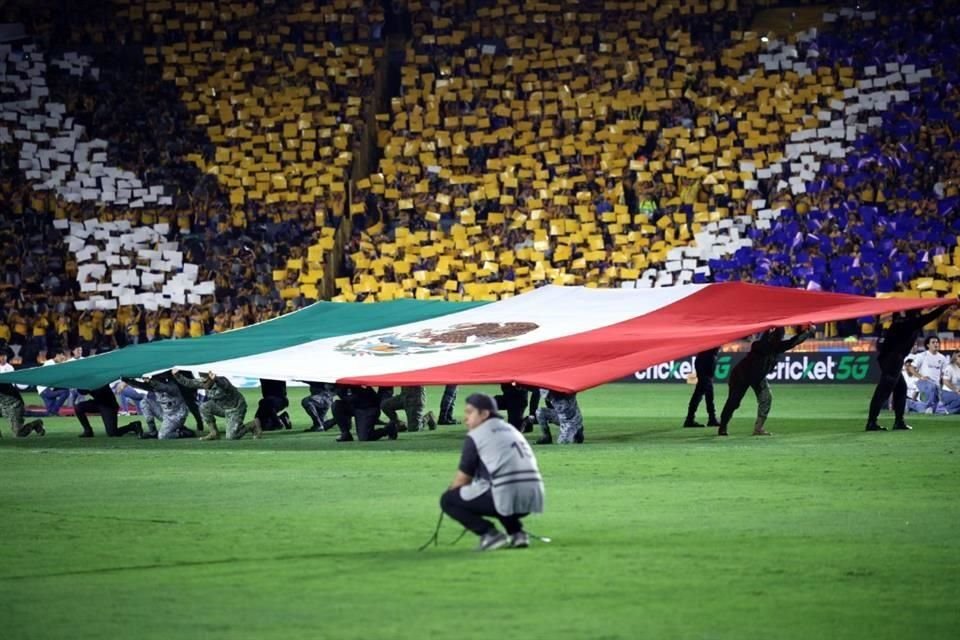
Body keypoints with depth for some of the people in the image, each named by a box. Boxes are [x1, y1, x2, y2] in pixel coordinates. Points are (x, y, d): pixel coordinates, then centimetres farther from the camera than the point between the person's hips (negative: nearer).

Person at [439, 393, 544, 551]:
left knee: (447, 500, 6)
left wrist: (450, 490, 28)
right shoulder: (511, 429, 25)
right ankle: (516, 532, 17)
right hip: (533, 500, 7)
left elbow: (462, 479, 7)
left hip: (506, 497, -7)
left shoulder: (476, 436, 3)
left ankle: (489, 533, -7)